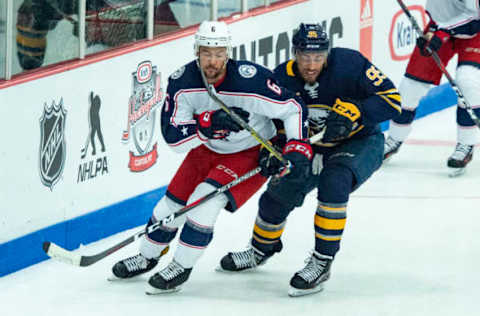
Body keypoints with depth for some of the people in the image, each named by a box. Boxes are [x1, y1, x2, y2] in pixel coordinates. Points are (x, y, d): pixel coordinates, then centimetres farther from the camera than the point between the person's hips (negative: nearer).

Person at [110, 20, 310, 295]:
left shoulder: (251, 81, -31)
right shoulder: (182, 82, -18)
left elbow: (294, 108, -20)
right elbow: (173, 136, -21)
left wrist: (298, 149, -28)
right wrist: (208, 123, -35)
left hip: (253, 152, -5)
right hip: (208, 150, 5)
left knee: (206, 198, -23)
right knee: (174, 201, 7)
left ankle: (182, 267, -6)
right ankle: (147, 257, 34)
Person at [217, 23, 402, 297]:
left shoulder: (349, 64, -27)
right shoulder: (282, 79, -14)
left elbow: (392, 100, -28)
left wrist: (351, 113, -40)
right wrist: (270, 151, -21)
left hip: (360, 143, -5)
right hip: (313, 148, 5)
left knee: (334, 182, -33)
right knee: (279, 193, 3)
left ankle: (322, 263, -22)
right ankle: (262, 249, 37)